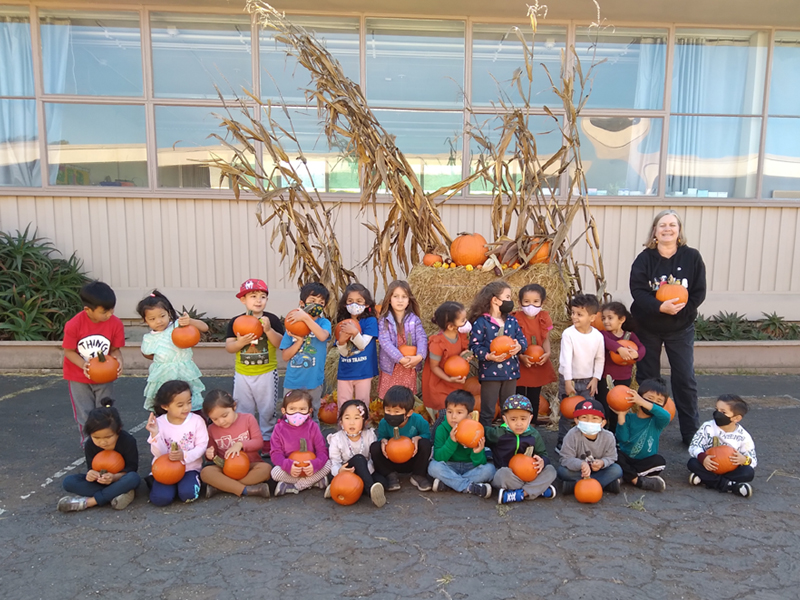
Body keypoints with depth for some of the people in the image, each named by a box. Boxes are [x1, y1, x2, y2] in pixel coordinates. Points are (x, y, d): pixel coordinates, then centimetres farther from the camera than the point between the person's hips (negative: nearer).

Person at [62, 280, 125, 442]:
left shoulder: (115, 323, -20)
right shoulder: (74, 325, -25)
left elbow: (115, 349, -9)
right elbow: (69, 351, -13)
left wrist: (118, 361, -31)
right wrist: (83, 365, -30)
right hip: (78, 377, -1)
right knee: (85, 417, 10)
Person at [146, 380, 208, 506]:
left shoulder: (197, 420, -8)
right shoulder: (158, 423, -7)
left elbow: (202, 446, -9)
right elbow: (159, 453, -10)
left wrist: (184, 455, -26)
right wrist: (155, 434, -25)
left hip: (189, 468, -1)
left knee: (188, 494, -27)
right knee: (160, 498, -22)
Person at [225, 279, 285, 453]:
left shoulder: (272, 319, -7)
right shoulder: (236, 321, -3)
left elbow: (280, 343, -12)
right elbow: (228, 347, -4)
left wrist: (268, 330, -26)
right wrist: (241, 342, -24)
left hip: (267, 372, -2)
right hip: (242, 373, 2)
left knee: (267, 409, 8)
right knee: (243, 409, 14)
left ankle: (266, 438, 24)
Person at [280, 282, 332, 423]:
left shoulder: (324, 323, -4)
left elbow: (323, 336, -28)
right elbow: (285, 356, -1)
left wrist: (305, 317, -28)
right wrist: (300, 340, -16)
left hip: (313, 381, -2)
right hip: (292, 381, 2)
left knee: (312, 418, 13)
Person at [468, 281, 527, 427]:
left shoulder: (512, 321, 6)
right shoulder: (481, 322, -11)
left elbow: (522, 338, 8)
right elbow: (475, 345, -12)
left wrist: (519, 346, -14)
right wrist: (488, 356, -26)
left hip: (511, 371, 6)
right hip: (490, 372, -6)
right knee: (487, 411, 4)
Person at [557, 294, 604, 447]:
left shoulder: (598, 336, -5)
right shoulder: (568, 334, -16)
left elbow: (599, 359, 4)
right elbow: (566, 358, -20)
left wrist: (595, 379, -1)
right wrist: (568, 381, -22)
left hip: (587, 381, 3)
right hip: (568, 379, -3)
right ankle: (562, 442, 19)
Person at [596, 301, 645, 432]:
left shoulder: (630, 336, 2)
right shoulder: (603, 333, -7)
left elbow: (641, 348, -13)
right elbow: (605, 341, -31)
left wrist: (637, 354, -36)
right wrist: (619, 348, -45)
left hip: (623, 378, 3)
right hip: (605, 377, -3)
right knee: (603, 408, 1)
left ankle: (614, 434, 32)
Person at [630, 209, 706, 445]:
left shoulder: (692, 257, -5)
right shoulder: (645, 258, -7)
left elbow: (699, 292, -6)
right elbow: (637, 290, -16)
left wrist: (679, 308, -20)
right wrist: (660, 307, -30)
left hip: (681, 328, 0)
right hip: (647, 326, 0)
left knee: (685, 379, 3)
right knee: (647, 378, 10)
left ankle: (691, 432, 16)